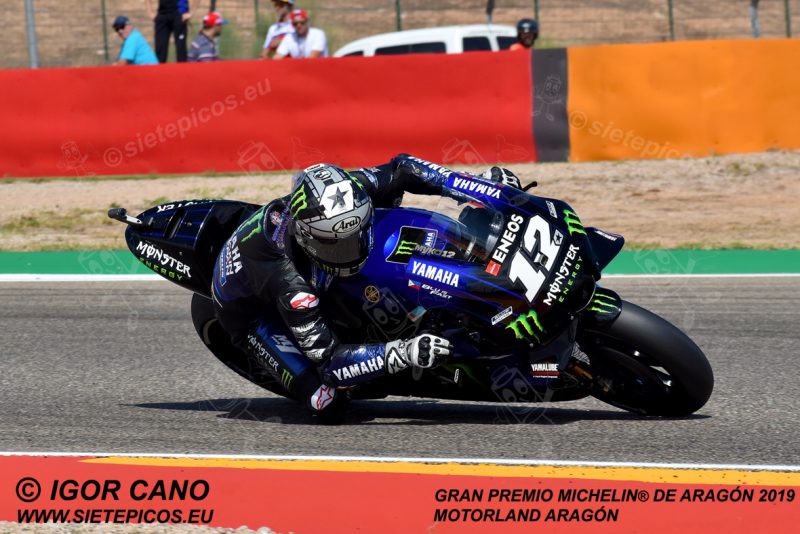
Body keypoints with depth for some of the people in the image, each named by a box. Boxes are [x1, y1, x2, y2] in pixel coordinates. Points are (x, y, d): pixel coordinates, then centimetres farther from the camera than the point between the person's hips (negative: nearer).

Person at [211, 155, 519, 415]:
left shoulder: (342, 195, -31)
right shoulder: (288, 279, -46)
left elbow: (402, 168, -12)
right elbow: (328, 360, -43)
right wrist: (404, 354, -53)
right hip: (250, 306, -6)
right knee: (322, 398, -27)